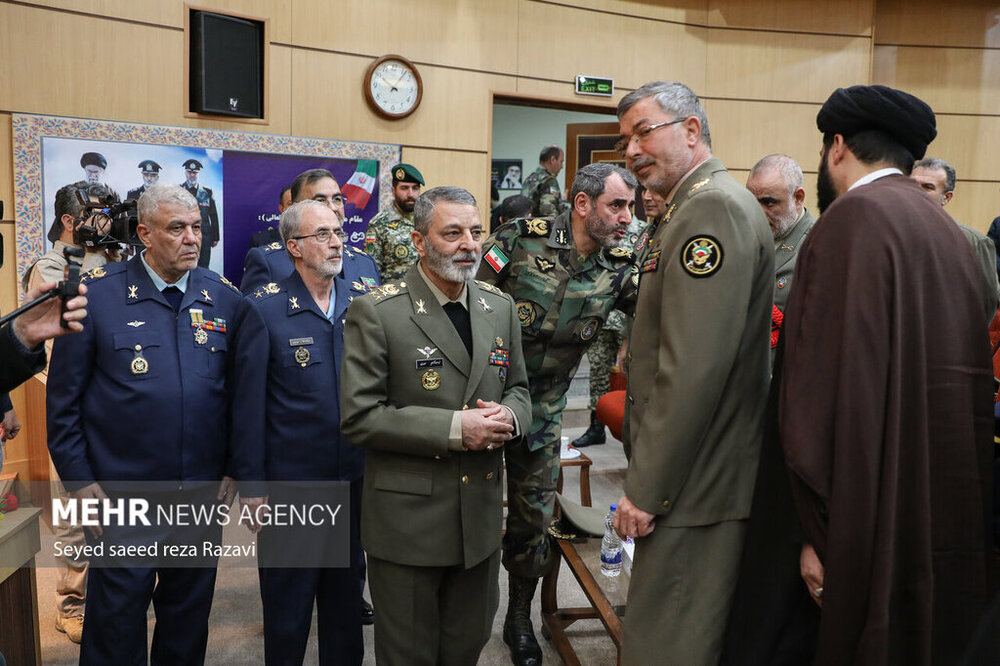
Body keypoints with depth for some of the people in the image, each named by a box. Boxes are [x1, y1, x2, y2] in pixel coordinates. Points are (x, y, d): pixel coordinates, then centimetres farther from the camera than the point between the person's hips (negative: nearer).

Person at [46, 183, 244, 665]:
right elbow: (63, 400, -4)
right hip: (120, 498, -2)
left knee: (189, 627, 18)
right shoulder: (96, 294, -7)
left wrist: (233, 469, 2)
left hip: (203, 496, 3)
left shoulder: (224, 300, 1)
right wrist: (80, 482, -6)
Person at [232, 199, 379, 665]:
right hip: (290, 481, -3)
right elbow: (249, 404, -7)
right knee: (287, 597, 15)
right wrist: (251, 484, -7)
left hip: (356, 473, 4)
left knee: (347, 591, 20)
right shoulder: (264, 310, -10)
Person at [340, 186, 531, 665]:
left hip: (482, 514, 5)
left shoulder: (500, 306, 5)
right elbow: (358, 417, -16)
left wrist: (508, 417, -11)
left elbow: (517, 388, 13)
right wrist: (454, 428, -22)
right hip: (407, 518, -4)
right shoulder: (375, 312, -13)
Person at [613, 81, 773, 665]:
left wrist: (646, 489, -18)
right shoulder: (701, 206, 16)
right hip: (700, 478, 10)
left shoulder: (712, 207, -16)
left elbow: (694, 369, -24)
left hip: (693, 485, -10)